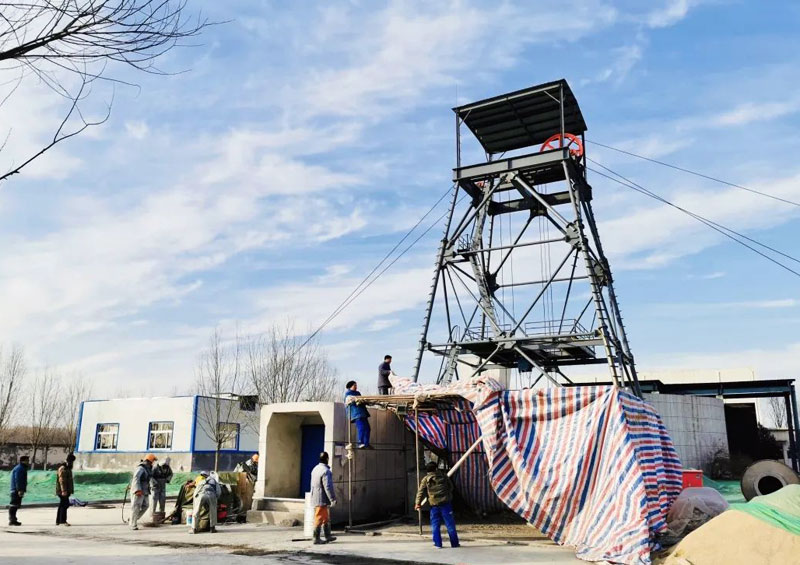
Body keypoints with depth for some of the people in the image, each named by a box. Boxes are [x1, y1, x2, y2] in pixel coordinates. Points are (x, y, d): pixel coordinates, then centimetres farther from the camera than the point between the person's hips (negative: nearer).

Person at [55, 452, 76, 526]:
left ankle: (58, 521, 18)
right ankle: (62, 521, -9)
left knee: (62, 505, 13)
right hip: (63, 491, -10)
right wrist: (63, 490, -26)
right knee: (65, 504, -11)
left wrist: (71, 490, 26)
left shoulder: (68, 468, 18)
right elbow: (61, 480, -22)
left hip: (66, 491, 10)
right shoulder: (62, 468, -15)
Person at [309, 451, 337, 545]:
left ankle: (328, 536, 26)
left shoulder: (315, 469, 11)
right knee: (319, 518, -2)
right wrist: (333, 499, -17)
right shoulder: (325, 471, -19)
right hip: (322, 499, -10)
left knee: (326, 518, 18)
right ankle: (316, 538, 3)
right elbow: (328, 487, -22)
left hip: (315, 498, 10)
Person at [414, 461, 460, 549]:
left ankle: (438, 543, 6)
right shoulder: (443, 476, 7)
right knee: (450, 524, 6)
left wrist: (418, 503, 3)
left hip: (434, 505, 0)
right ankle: (454, 543, 10)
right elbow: (451, 487, 16)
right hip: (446, 503, 1)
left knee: (435, 525, 9)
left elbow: (421, 492, 0)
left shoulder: (425, 479, 4)